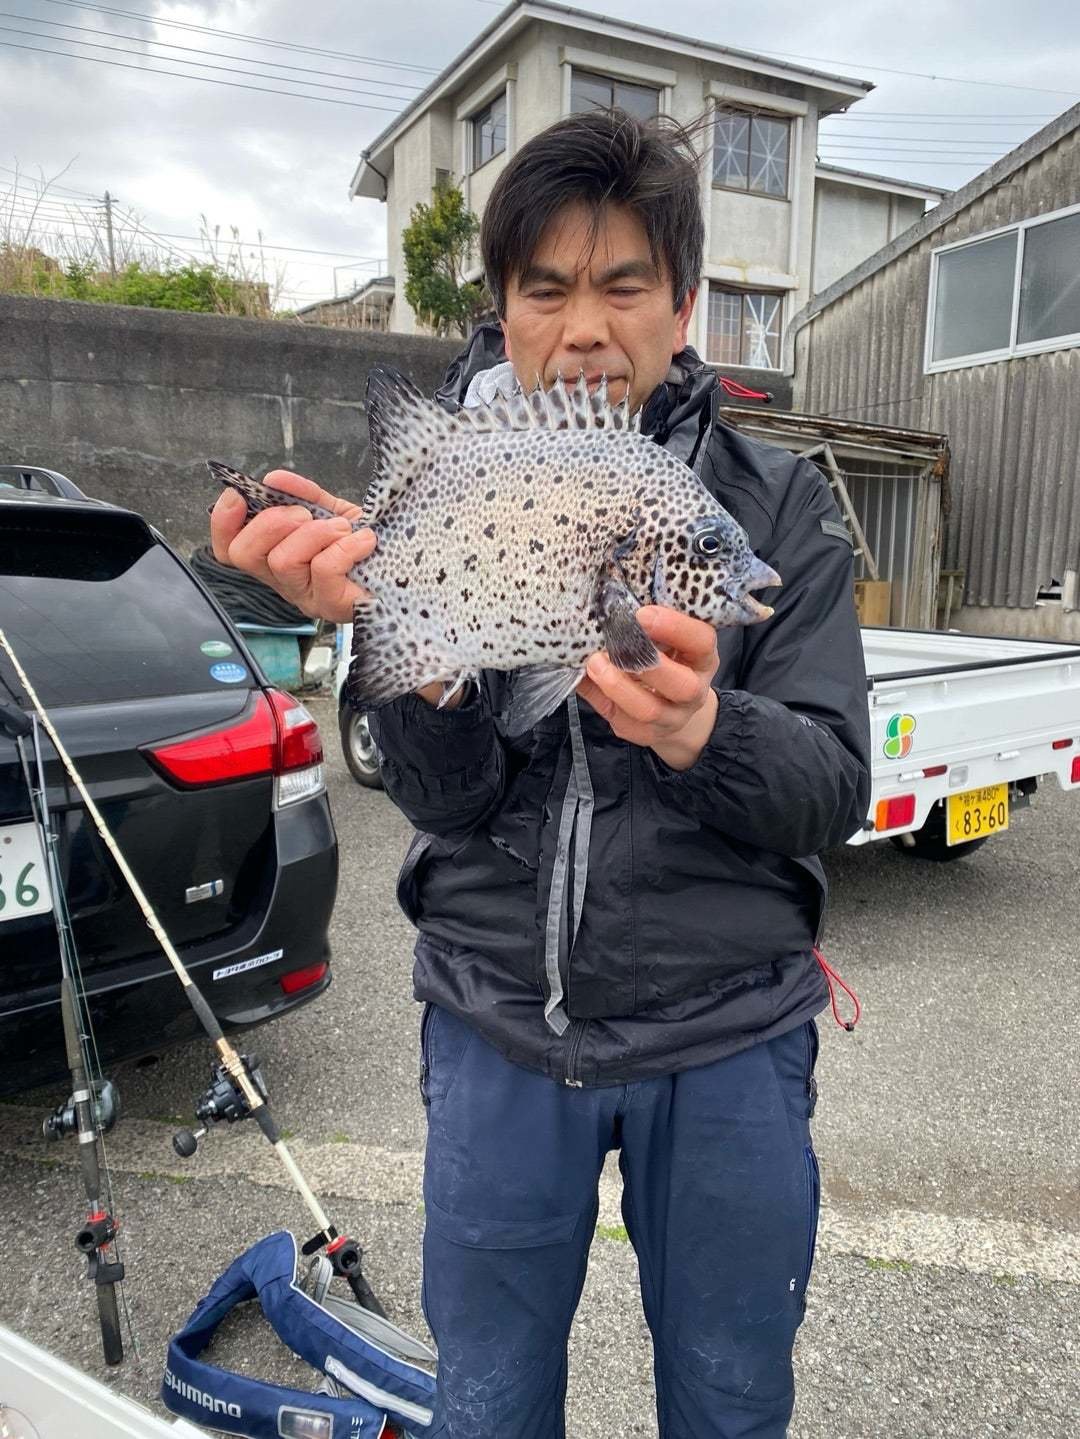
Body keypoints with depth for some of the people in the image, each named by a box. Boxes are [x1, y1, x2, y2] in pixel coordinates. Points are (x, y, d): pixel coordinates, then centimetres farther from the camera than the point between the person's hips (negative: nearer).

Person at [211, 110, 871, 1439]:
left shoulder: (775, 506, -5)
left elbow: (832, 793, -10)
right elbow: (443, 795, -12)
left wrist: (702, 731, -32)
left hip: (725, 1035, 0)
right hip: (499, 1029, 1)